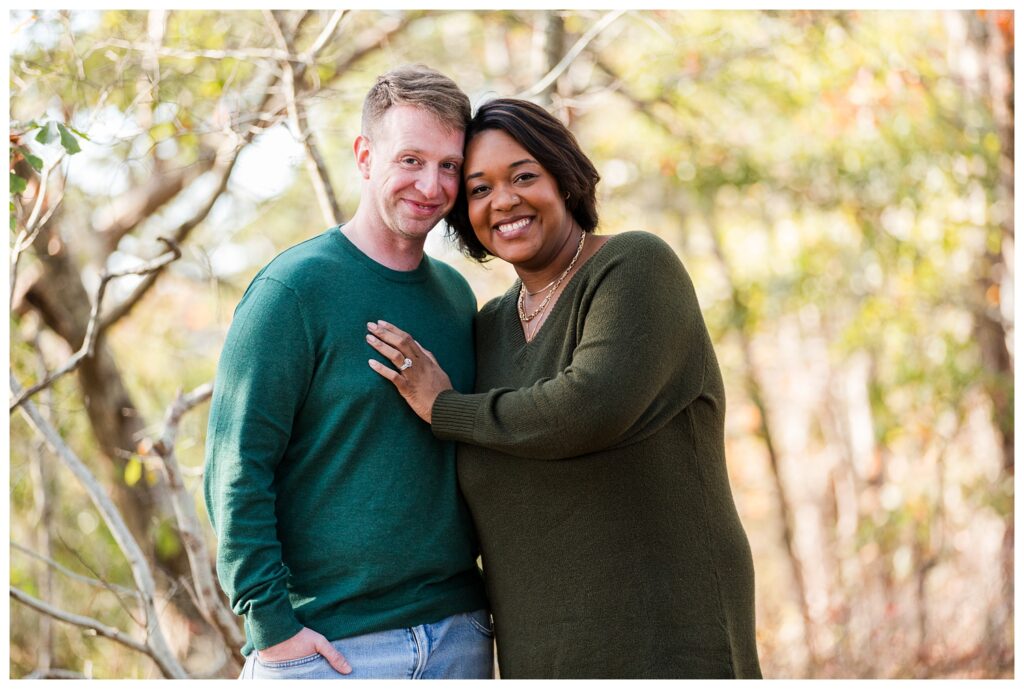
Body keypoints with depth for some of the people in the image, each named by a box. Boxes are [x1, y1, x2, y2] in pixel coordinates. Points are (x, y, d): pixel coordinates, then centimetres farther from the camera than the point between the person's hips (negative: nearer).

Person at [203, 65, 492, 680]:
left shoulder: (456, 294, 9)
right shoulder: (294, 288, -9)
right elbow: (236, 468, -12)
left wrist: (498, 594, 12)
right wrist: (270, 622, -16)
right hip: (328, 645, -5)